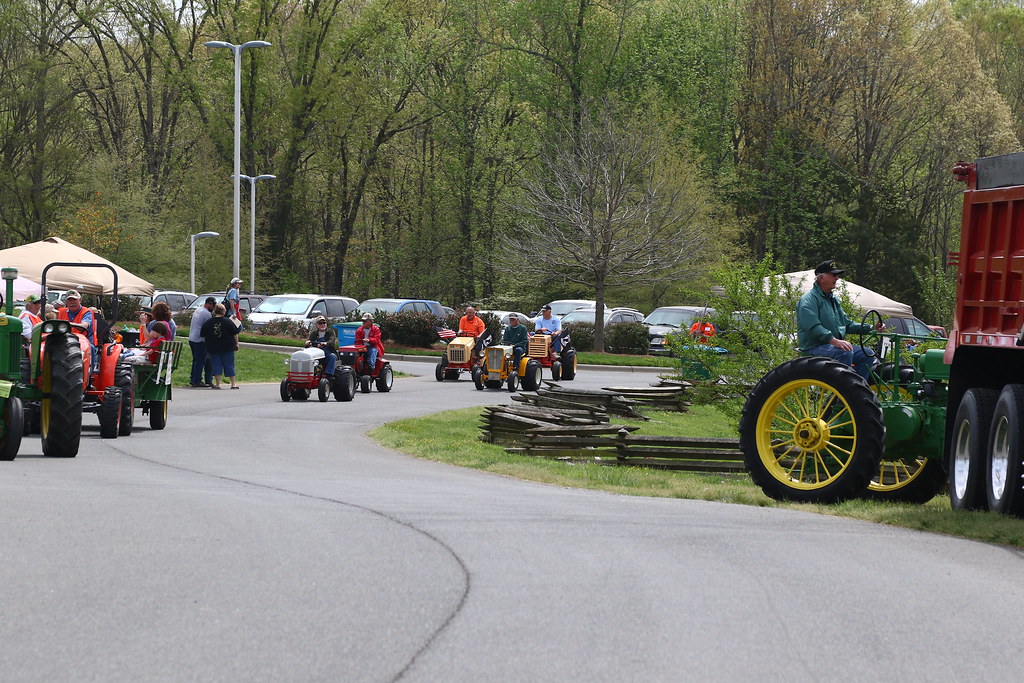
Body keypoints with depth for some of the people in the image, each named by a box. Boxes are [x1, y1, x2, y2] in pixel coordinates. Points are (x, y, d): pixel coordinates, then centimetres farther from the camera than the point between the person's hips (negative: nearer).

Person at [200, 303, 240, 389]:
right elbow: (235, 333, -3)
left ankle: (217, 384, 0)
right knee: (229, 365, 5)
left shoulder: (208, 322, -3)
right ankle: (233, 384, 6)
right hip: (227, 347, -1)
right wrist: (236, 343, 9)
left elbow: (202, 334, 3)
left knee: (216, 365, 5)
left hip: (213, 347, 1)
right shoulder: (227, 321, -7)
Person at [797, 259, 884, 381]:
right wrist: (834, 340, -34)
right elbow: (813, 327, -23)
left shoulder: (833, 299, 23)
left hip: (836, 344, 10)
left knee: (868, 354, 1)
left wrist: (871, 328, 12)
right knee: (845, 353, -33)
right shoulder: (810, 299, -9)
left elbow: (847, 324, 25)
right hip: (814, 347, -9)